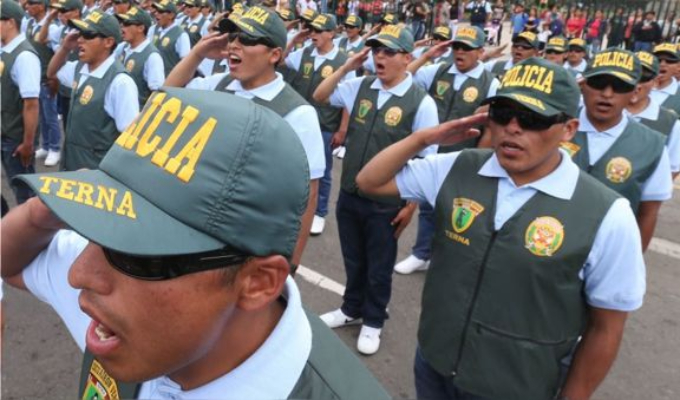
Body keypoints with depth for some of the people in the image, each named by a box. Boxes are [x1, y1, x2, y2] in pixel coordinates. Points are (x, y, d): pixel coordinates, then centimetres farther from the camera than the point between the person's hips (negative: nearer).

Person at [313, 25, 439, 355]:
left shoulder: (421, 102, -15)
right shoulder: (360, 86, -2)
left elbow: (425, 161, -11)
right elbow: (320, 97, 11)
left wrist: (410, 206, -10)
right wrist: (346, 67, -4)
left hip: (385, 205, -4)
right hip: (348, 195, 4)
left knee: (378, 268, 16)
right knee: (353, 261, 23)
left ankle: (372, 322, 40)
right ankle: (351, 309, 48)